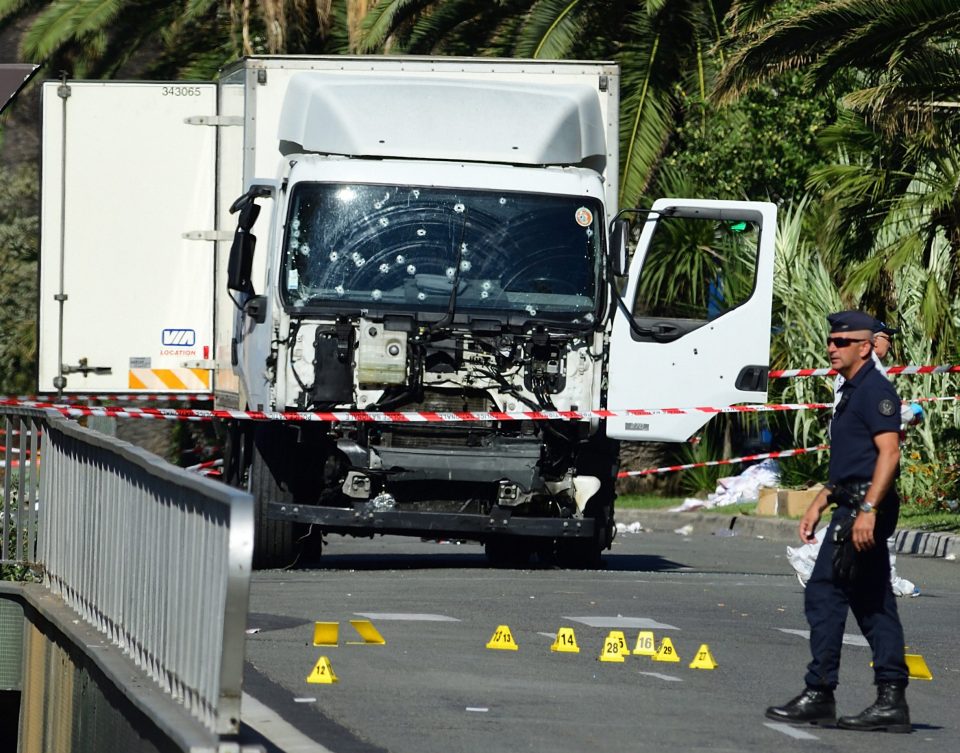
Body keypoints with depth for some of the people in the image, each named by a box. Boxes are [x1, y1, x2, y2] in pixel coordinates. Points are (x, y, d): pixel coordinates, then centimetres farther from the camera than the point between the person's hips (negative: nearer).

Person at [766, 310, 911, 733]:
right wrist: (819, 505, 24)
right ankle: (891, 701, 6)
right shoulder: (852, 392, 21)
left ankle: (819, 695, -8)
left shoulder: (874, 390, -11)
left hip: (865, 507, -11)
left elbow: (889, 452, -20)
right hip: (857, 508, 11)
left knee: (824, 593, -10)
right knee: (873, 603, 7)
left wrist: (868, 509, -27)